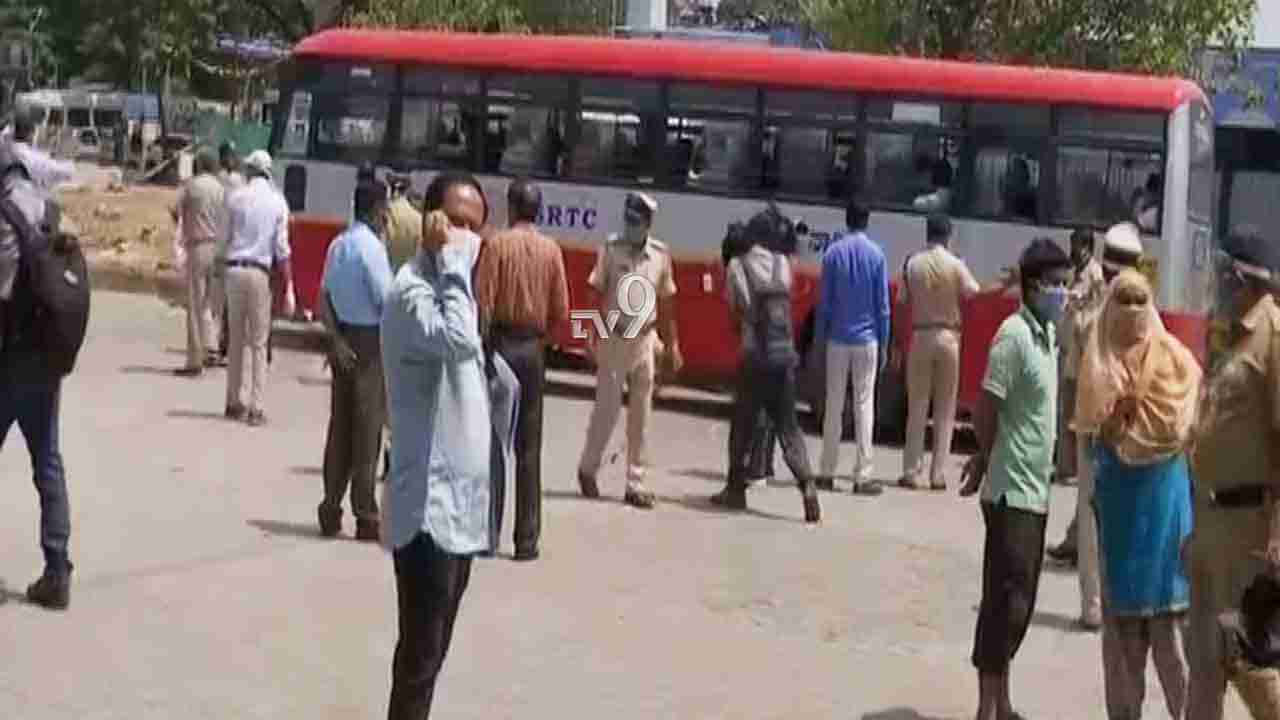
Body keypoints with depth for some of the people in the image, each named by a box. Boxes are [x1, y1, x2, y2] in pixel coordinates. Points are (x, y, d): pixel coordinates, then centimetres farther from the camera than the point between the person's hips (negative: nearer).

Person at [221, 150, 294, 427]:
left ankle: (235, 403, 17)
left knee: (236, 340, 12)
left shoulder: (235, 198, 3)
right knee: (258, 343, 2)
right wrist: (289, 287, 0)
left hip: (234, 269, 2)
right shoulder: (277, 202, -1)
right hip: (259, 272, -2)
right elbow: (281, 248, -3)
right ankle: (255, 409, -2)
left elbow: (225, 236, 4)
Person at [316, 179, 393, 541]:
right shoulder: (371, 247, -15)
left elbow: (324, 298, 6)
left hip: (344, 340, 7)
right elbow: (388, 301, -18)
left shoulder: (338, 244, 10)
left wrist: (336, 338, -1)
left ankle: (331, 510, 15)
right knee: (367, 430, -1)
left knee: (339, 426, 11)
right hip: (370, 341, -7)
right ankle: (366, 517, 3)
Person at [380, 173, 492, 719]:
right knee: (420, 654, -5)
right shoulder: (413, 290, -15)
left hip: (459, 500, 9)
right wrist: (452, 262, -24)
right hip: (429, 505, -9)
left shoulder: (448, 284, 15)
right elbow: (458, 340, -36)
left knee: (431, 650, 16)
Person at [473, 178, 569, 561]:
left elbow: (482, 303, -10)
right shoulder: (551, 250, 0)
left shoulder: (497, 245, -7)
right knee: (529, 449, 7)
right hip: (533, 349, 2)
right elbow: (561, 312, 0)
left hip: (501, 343, -2)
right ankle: (527, 539, 7)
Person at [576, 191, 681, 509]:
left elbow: (666, 302, 10)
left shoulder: (661, 254, 2)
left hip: (645, 340, 3)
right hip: (614, 338, -3)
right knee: (607, 408, -1)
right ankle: (588, 468, 20)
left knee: (640, 416, 6)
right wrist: (596, 338, -12)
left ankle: (636, 484, 12)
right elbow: (598, 295, -6)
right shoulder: (611, 249, -7)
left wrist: (673, 344, 10)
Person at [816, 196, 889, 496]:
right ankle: (862, 476, -4)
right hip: (867, 339, -1)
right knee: (864, 404, -1)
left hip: (838, 339, 1)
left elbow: (824, 301, 1)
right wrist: (884, 344, 4)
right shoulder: (876, 255, -3)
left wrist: (820, 338, 8)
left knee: (834, 404, 7)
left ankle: (827, 473, 9)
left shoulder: (832, 253, 0)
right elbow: (882, 304, -2)